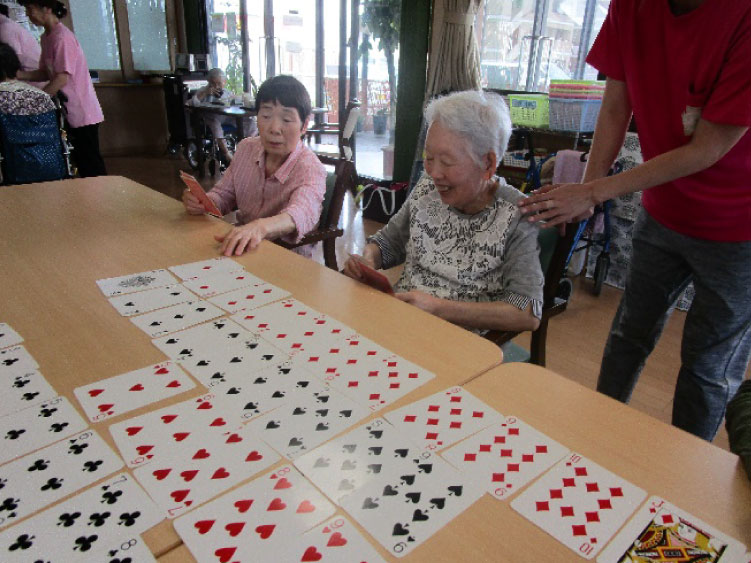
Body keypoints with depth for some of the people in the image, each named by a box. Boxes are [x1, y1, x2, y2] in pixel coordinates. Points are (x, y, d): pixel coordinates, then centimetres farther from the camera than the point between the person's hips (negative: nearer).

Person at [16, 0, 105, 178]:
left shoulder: (62, 37, -15)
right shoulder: (47, 37, 12)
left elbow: (62, 78, -20)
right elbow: (46, 73, 14)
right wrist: (19, 75, -1)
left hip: (81, 112, -9)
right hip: (69, 112, 9)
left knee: (91, 164, -3)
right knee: (81, 161, 12)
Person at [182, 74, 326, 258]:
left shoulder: (310, 168, -19)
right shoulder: (246, 148, 2)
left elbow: (303, 212, -39)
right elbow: (224, 194, 10)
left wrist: (261, 226, -60)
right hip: (241, 250, 5)